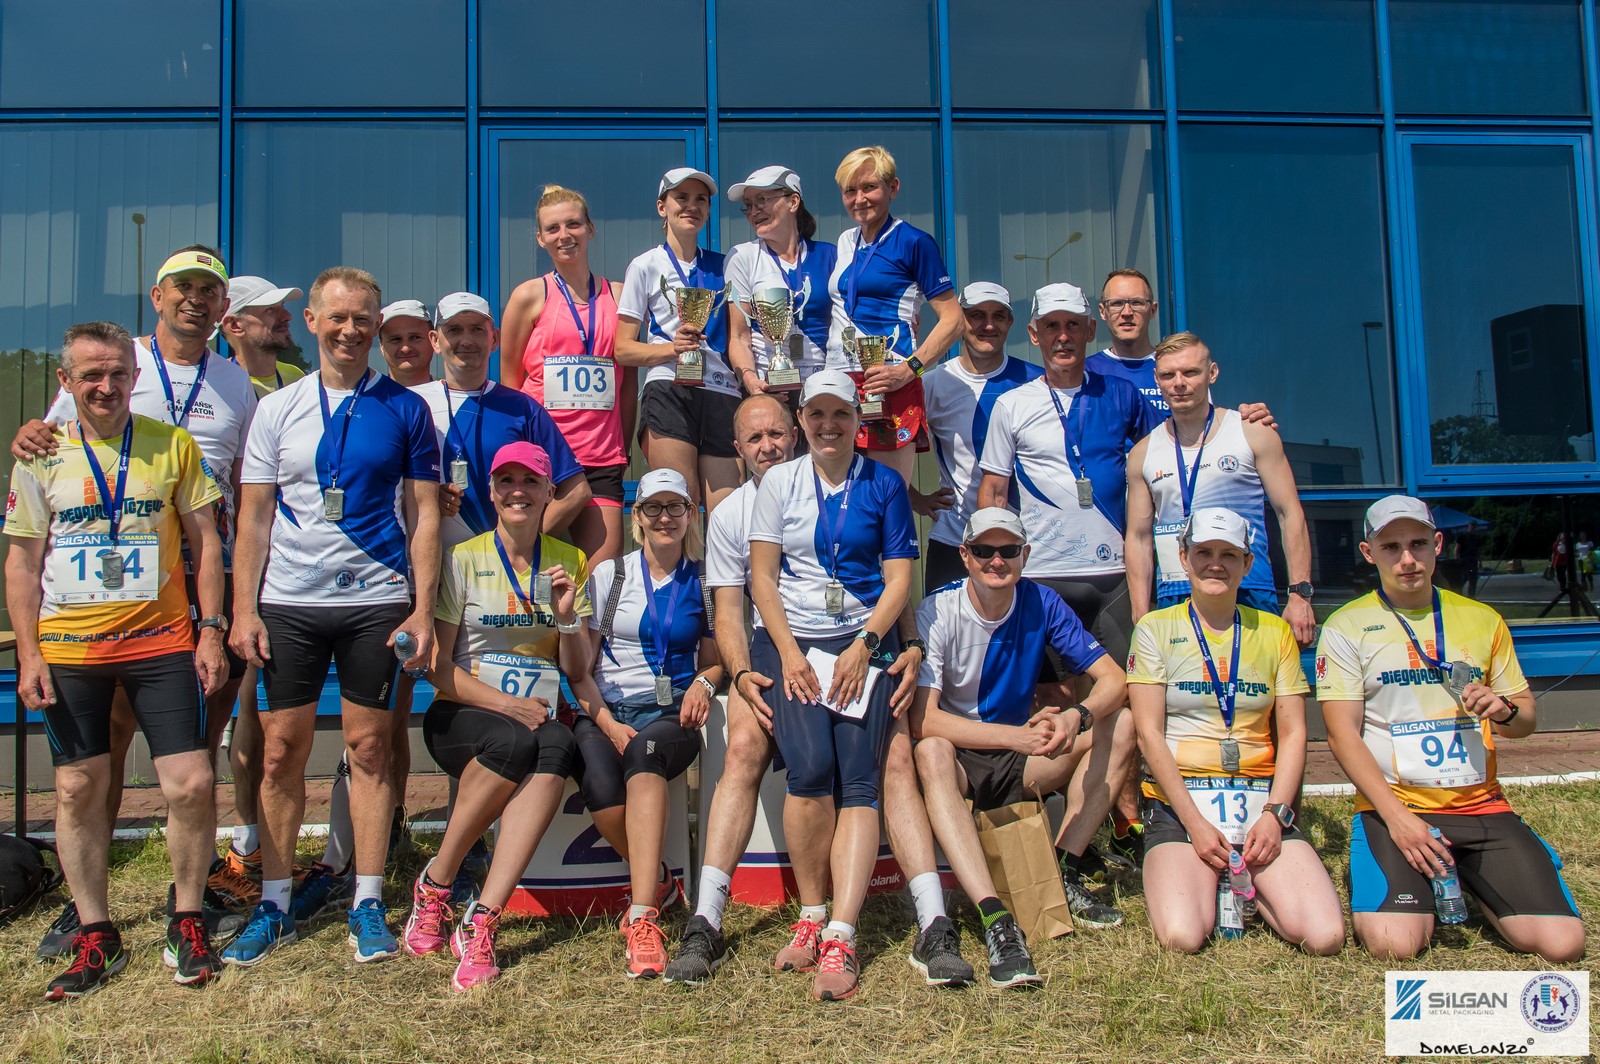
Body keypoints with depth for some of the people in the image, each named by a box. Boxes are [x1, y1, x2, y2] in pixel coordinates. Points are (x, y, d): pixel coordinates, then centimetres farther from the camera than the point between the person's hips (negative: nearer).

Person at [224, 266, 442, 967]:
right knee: (282, 751, 5)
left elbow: (423, 514, 3)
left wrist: (423, 610, -4)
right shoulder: (277, 410, 9)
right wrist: (243, 609, -1)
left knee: (369, 749, 4)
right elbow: (254, 517, 7)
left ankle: (367, 904, 13)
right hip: (289, 602, 2)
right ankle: (273, 905, 17)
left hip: (376, 602, -1)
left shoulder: (405, 410, 4)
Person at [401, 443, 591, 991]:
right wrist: (505, 704, -17)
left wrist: (567, 615, -9)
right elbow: (437, 666, -2)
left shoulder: (570, 562, 10)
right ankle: (433, 886, -15)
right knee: (514, 742, -37)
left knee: (558, 746, -35)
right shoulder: (463, 559, 2)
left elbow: (577, 670, 10)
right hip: (462, 717, -2)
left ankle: (481, 923, -37)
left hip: (538, 715, 2)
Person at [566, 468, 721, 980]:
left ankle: (643, 919, -43)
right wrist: (607, 722, -10)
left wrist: (703, 684, -4)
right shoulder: (608, 574, 10)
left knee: (644, 751, -38)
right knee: (602, 788, -34)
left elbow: (713, 662, 21)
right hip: (605, 712, 1)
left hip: (673, 714, -1)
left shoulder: (703, 582, 13)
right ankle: (658, 882, -5)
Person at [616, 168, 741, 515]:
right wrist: (671, 348, -14)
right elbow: (623, 349, 3)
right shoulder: (646, 266, 9)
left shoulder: (722, 267, 20)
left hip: (723, 395, 3)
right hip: (669, 393, -3)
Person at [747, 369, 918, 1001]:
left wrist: (863, 647, -9)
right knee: (811, 768, -20)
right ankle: (810, 916, -2)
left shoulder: (884, 485, 8)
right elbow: (763, 576, 6)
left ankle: (839, 940, -17)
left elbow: (898, 579, 4)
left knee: (859, 777, -15)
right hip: (790, 640, 0)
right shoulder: (780, 482, 10)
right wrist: (789, 654, -7)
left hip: (865, 641, 0)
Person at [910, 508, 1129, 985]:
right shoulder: (937, 613, -14)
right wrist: (1018, 735, -35)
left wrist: (1075, 717, -32)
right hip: (960, 765, -3)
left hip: (1021, 766, 3)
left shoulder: (1041, 604, -4)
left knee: (1120, 722, -17)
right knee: (931, 752, -38)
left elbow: (1114, 680, -9)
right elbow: (923, 719, -25)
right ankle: (996, 921, -46)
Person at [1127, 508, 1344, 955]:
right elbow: (1149, 733, -4)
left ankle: (1247, 884, 11)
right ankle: (1209, 883, 8)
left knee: (1326, 937, -19)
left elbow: (1293, 734, 7)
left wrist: (1274, 814, -8)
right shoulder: (1156, 628, 2)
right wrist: (1195, 822, -13)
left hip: (1262, 803, 2)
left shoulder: (1274, 631, 11)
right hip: (1179, 801, -2)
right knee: (1182, 937, -26)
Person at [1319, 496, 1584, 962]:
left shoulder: (1483, 620, 12)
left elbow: (1526, 719, 18)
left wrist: (1504, 712, -7)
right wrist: (1397, 817, -17)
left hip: (1481, 805, 4)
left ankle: (1464, 877, 16)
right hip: (1393, 808, -3)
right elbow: (1343, 735, -6)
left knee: (1562, 944, -13)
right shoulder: (1346, 626, 0)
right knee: (1394, 943, -25)